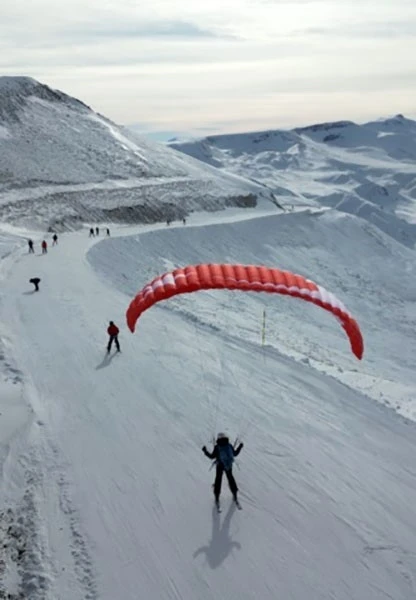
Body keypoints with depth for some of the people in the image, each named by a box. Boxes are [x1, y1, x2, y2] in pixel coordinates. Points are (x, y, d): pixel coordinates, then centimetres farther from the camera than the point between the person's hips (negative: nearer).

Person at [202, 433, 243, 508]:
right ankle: (235, 495, 27)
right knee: (230, 478, 21)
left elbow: (212, 456, -12)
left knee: (218, 479, 12)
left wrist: (205, 451, -2)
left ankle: (217, 497, 13)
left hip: (220, 465, -3)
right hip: (229, 465, 3)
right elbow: (235, 454, 6)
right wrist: (240, 447, 18)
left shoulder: (217, 447, -16)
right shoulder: (229, 446, -7)